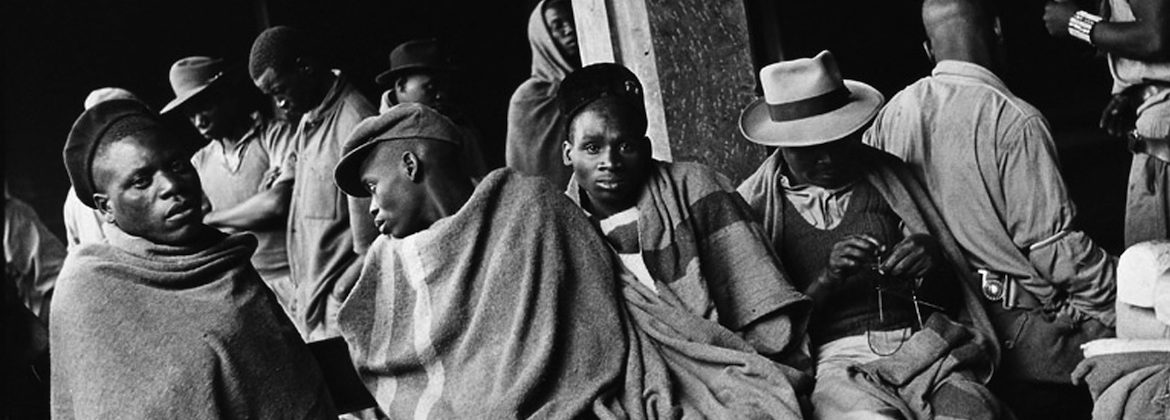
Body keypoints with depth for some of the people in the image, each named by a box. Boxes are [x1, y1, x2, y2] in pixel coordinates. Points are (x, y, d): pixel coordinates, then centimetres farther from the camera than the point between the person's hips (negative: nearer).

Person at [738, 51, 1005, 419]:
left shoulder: (886, 176, 13)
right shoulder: (756, 206, 5)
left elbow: (951, 297, 17)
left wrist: (932, 268, -5)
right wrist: (827, 281, -13)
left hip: (922, 344, 3)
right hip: (837, 359, -2)